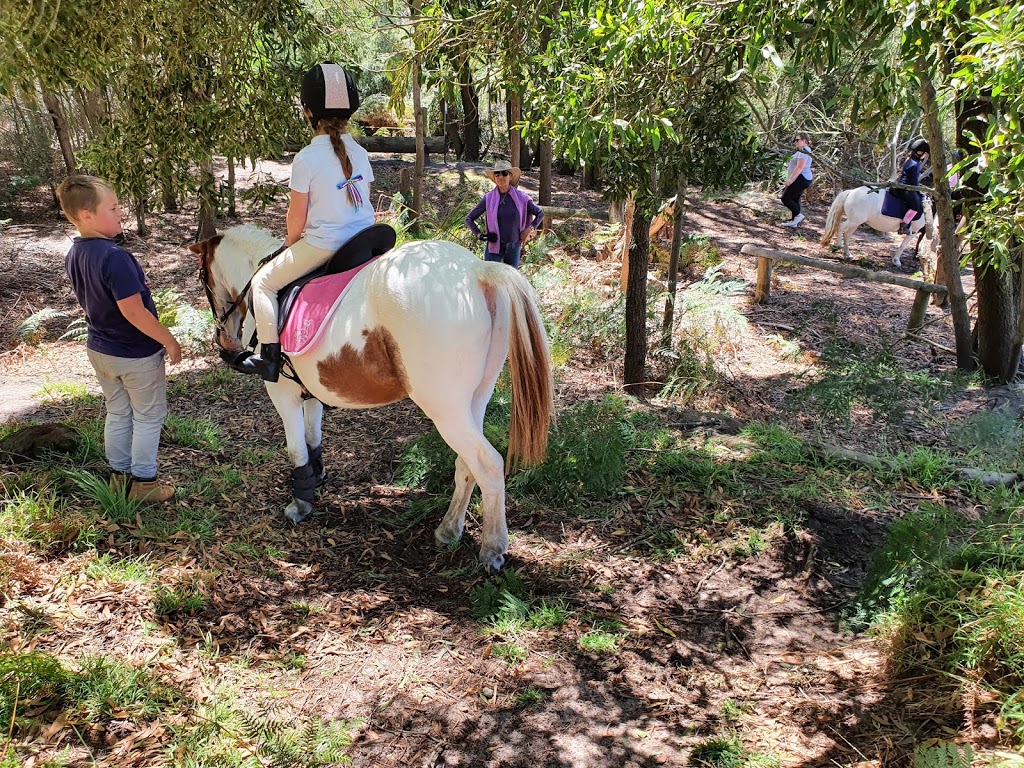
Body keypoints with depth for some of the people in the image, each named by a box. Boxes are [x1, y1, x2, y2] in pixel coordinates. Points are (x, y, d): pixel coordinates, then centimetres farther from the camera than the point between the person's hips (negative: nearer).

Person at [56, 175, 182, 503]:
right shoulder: (114, 256, -28)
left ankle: (119, 475, 35)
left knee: (117, 414, 22)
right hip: (136, 354, -8)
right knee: (148, 417, 10)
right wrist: (169, 341, -20)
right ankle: (143, 483, 21)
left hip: (100, 349, 8)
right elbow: (133, 311, -29)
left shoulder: (74, 255, -1)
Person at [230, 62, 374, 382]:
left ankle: (269, 356, 8)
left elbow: (297, 215, -9)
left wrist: (290, 245, 9)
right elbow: (361, 201, 11)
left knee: (264, 281, 11)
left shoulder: (306, 158, -14)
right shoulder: (360, 153, 3)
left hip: (322, 244, -6)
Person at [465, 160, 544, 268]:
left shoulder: (521, 198, -1)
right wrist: (479, 235, -5)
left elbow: (540, 214, 13)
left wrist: (529, 229, 3)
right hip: (494, 247, -1)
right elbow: (469, 219, 6)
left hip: (513, 247, 1)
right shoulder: (488, 198, -3)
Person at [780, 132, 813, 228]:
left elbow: (800, 167, -24)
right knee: (794, 200, 13)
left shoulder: (803, 151, -16)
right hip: (803, 179, 11)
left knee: (785, 198, -10)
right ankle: (794, 221, 15)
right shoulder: (803, 150, 19)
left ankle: (798, 216, -6)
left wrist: (790, 179, -26)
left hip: (801, 179, -11)